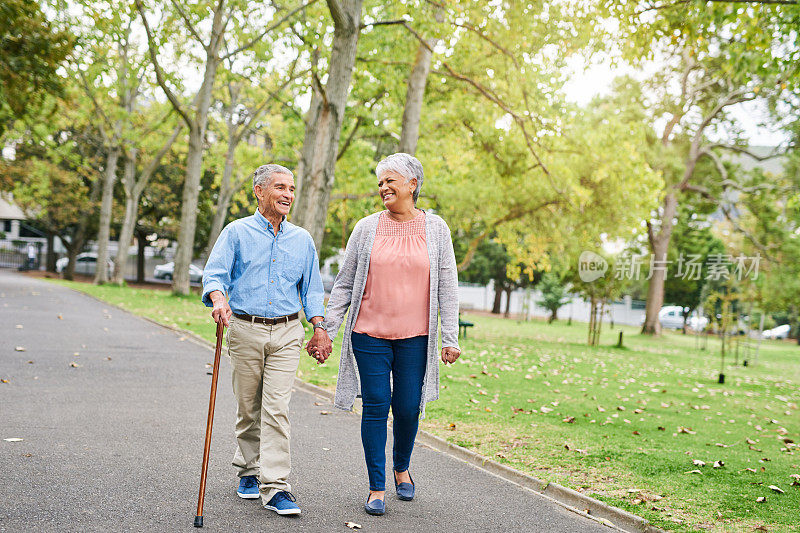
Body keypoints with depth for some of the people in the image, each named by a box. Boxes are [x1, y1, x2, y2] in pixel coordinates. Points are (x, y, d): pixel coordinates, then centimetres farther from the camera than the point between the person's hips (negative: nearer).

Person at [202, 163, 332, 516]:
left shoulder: (302, 239, 13)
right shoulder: (237, 232, 4)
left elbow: (311, 288, 16)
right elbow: (214, 273, -5)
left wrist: (319, 326, 3)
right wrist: (218, 298, -27)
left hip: (287, 333, 1)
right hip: (245, 330, -1)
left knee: (277, 409, -7)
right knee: (248, 407, 8)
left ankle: (275, 486, -7)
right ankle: (249, 470, 27)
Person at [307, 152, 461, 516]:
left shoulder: (435, 228, 3)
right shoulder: (366, 228, 3)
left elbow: (447, 286, 4)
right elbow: (344, 284, 7)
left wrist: (450, 338, 0)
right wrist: (327, 332, 2)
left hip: (415, 337, 0)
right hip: (370, 334, 0)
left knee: (407, 408, 4)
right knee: (375, 406, 0)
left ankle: (402, 468, 32)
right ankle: (377, 487, 13)